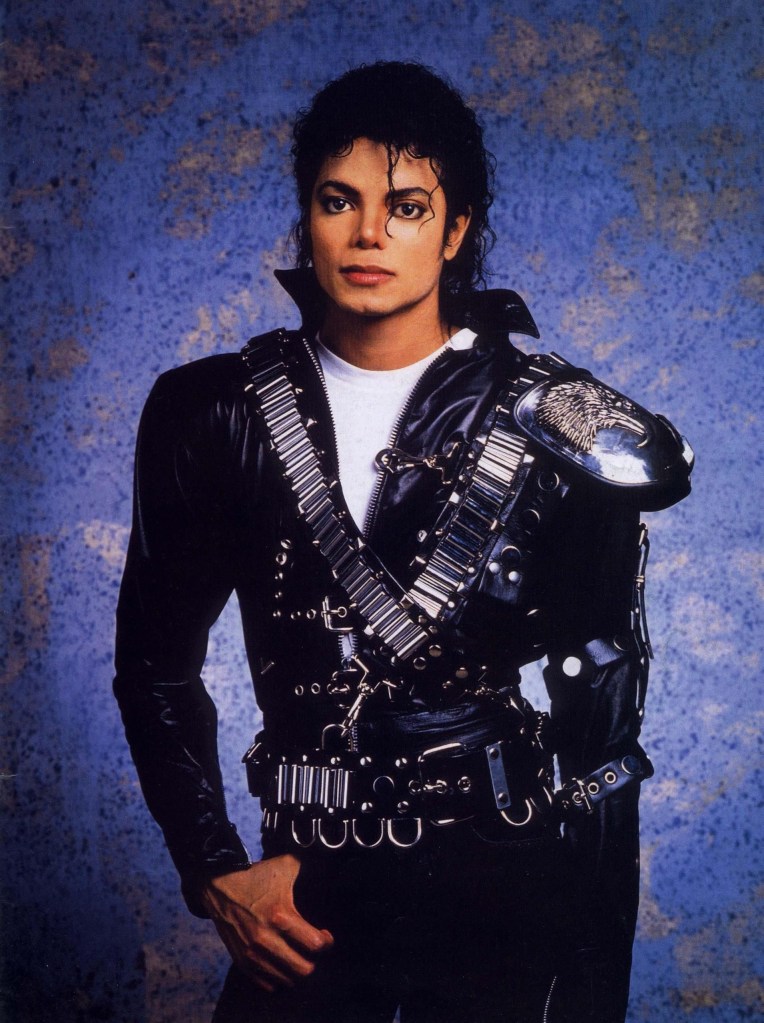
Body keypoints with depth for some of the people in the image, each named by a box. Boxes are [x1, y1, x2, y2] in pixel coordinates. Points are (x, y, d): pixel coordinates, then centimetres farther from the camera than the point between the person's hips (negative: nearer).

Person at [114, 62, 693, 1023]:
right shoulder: (217, 414, -1)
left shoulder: (552, 427, -6)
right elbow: (157, 661, 5)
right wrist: (216, 871, -3)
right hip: (304, 893, 2)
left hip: (509, 893, -1)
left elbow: (600, 710, -3)